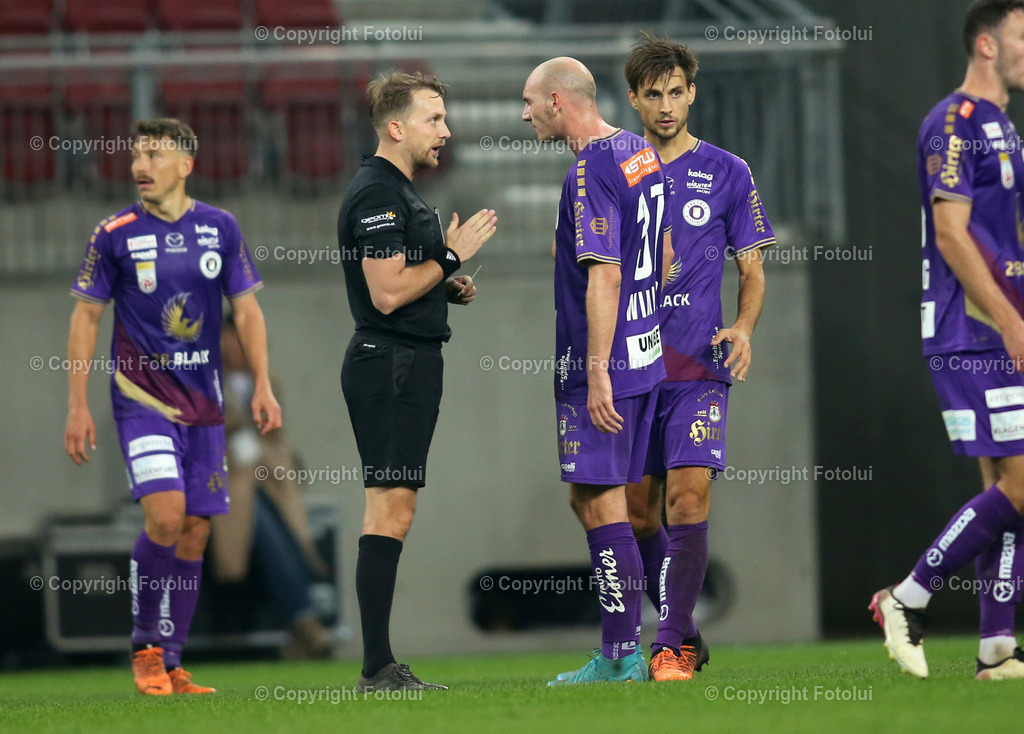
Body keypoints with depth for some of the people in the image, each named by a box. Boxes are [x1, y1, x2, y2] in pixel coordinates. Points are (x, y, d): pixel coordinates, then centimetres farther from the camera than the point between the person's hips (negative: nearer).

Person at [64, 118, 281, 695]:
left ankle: (171, 666, 10)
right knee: (166, 514, -21)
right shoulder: (115, 234, -3)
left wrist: (263, 383, -1)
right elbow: (86, 317, 2)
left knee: (195, 532, 2)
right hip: (141, 396, -4)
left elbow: (247, 308, 10)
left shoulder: (220, 229, 5)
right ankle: (146, 646, -3)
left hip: (204, 402, 4)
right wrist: (77, 405, -3)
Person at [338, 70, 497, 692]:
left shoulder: (400, 192, 20)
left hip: (409, 364, 11)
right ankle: (378, 668, -14)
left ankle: (381, 667, 9)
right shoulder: (377, 194, -14)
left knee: (392, 513, 8)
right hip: (391, 363, -11)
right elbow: (387, 293, -21)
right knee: (390, 511, -12)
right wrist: (451, 256, -12)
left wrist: (451, 288, 11)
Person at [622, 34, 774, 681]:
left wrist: (744, 329, -11)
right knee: (638, 510, 5)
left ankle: (673, 646, -12)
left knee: (689, 496, -15)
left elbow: (753, 271, 8)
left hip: (700, 366, -3)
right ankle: (685, 633, 21)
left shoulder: (727, 174, 5)